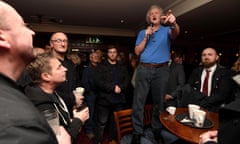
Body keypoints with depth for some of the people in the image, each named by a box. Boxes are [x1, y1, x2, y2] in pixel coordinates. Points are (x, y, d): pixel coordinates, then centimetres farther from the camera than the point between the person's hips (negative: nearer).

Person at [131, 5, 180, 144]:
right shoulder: (142, 32, 14)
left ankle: (157, 129, 26)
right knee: (138, 101, -2)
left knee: (159, 101, 9)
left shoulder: (167, 30, 8)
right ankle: (137, 132, 9)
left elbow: (175, 33, -16)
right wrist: (146, 37, -5)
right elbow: (137, 52, 6)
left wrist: (174, 23, -38)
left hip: (161, 70, 0)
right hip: (143, 69, 1)